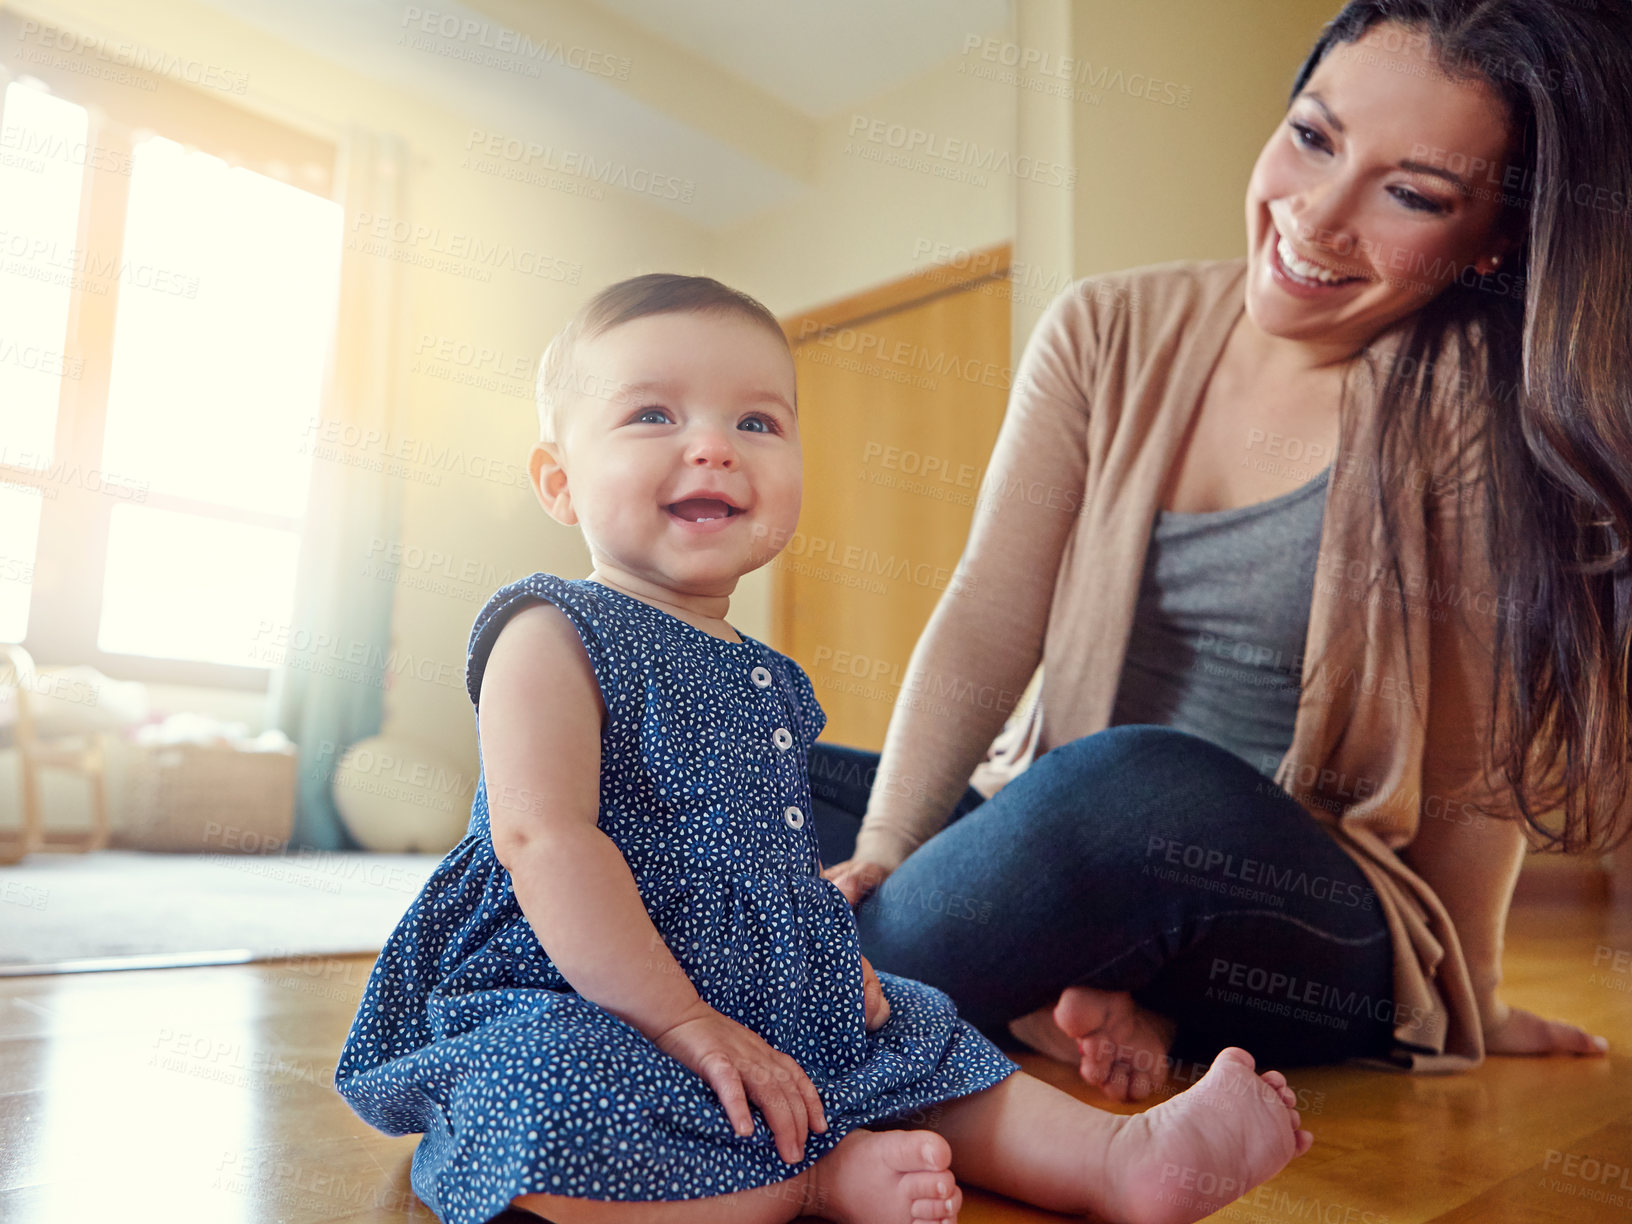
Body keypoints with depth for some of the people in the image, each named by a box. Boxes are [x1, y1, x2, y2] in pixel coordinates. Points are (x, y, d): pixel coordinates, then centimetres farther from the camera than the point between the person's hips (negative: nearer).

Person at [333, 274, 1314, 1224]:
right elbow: (544, 841, -25)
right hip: (567, 1012, -8)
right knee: (544, 1103, -37)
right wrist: (680, 1021, -25)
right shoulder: (554, 635, -14)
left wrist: (841, 961, 7)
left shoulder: (769, 681, 12)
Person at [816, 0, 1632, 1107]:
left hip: (1325, 934, -3)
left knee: (1137, 785, -38)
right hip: (1053, 823, 4)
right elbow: (989, 620, -6)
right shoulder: (1111, 332, 2)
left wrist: (1466, 1008, 2)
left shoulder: (1485, 407, -8)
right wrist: (879, 856, -16)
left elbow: (1483, 751, -5)